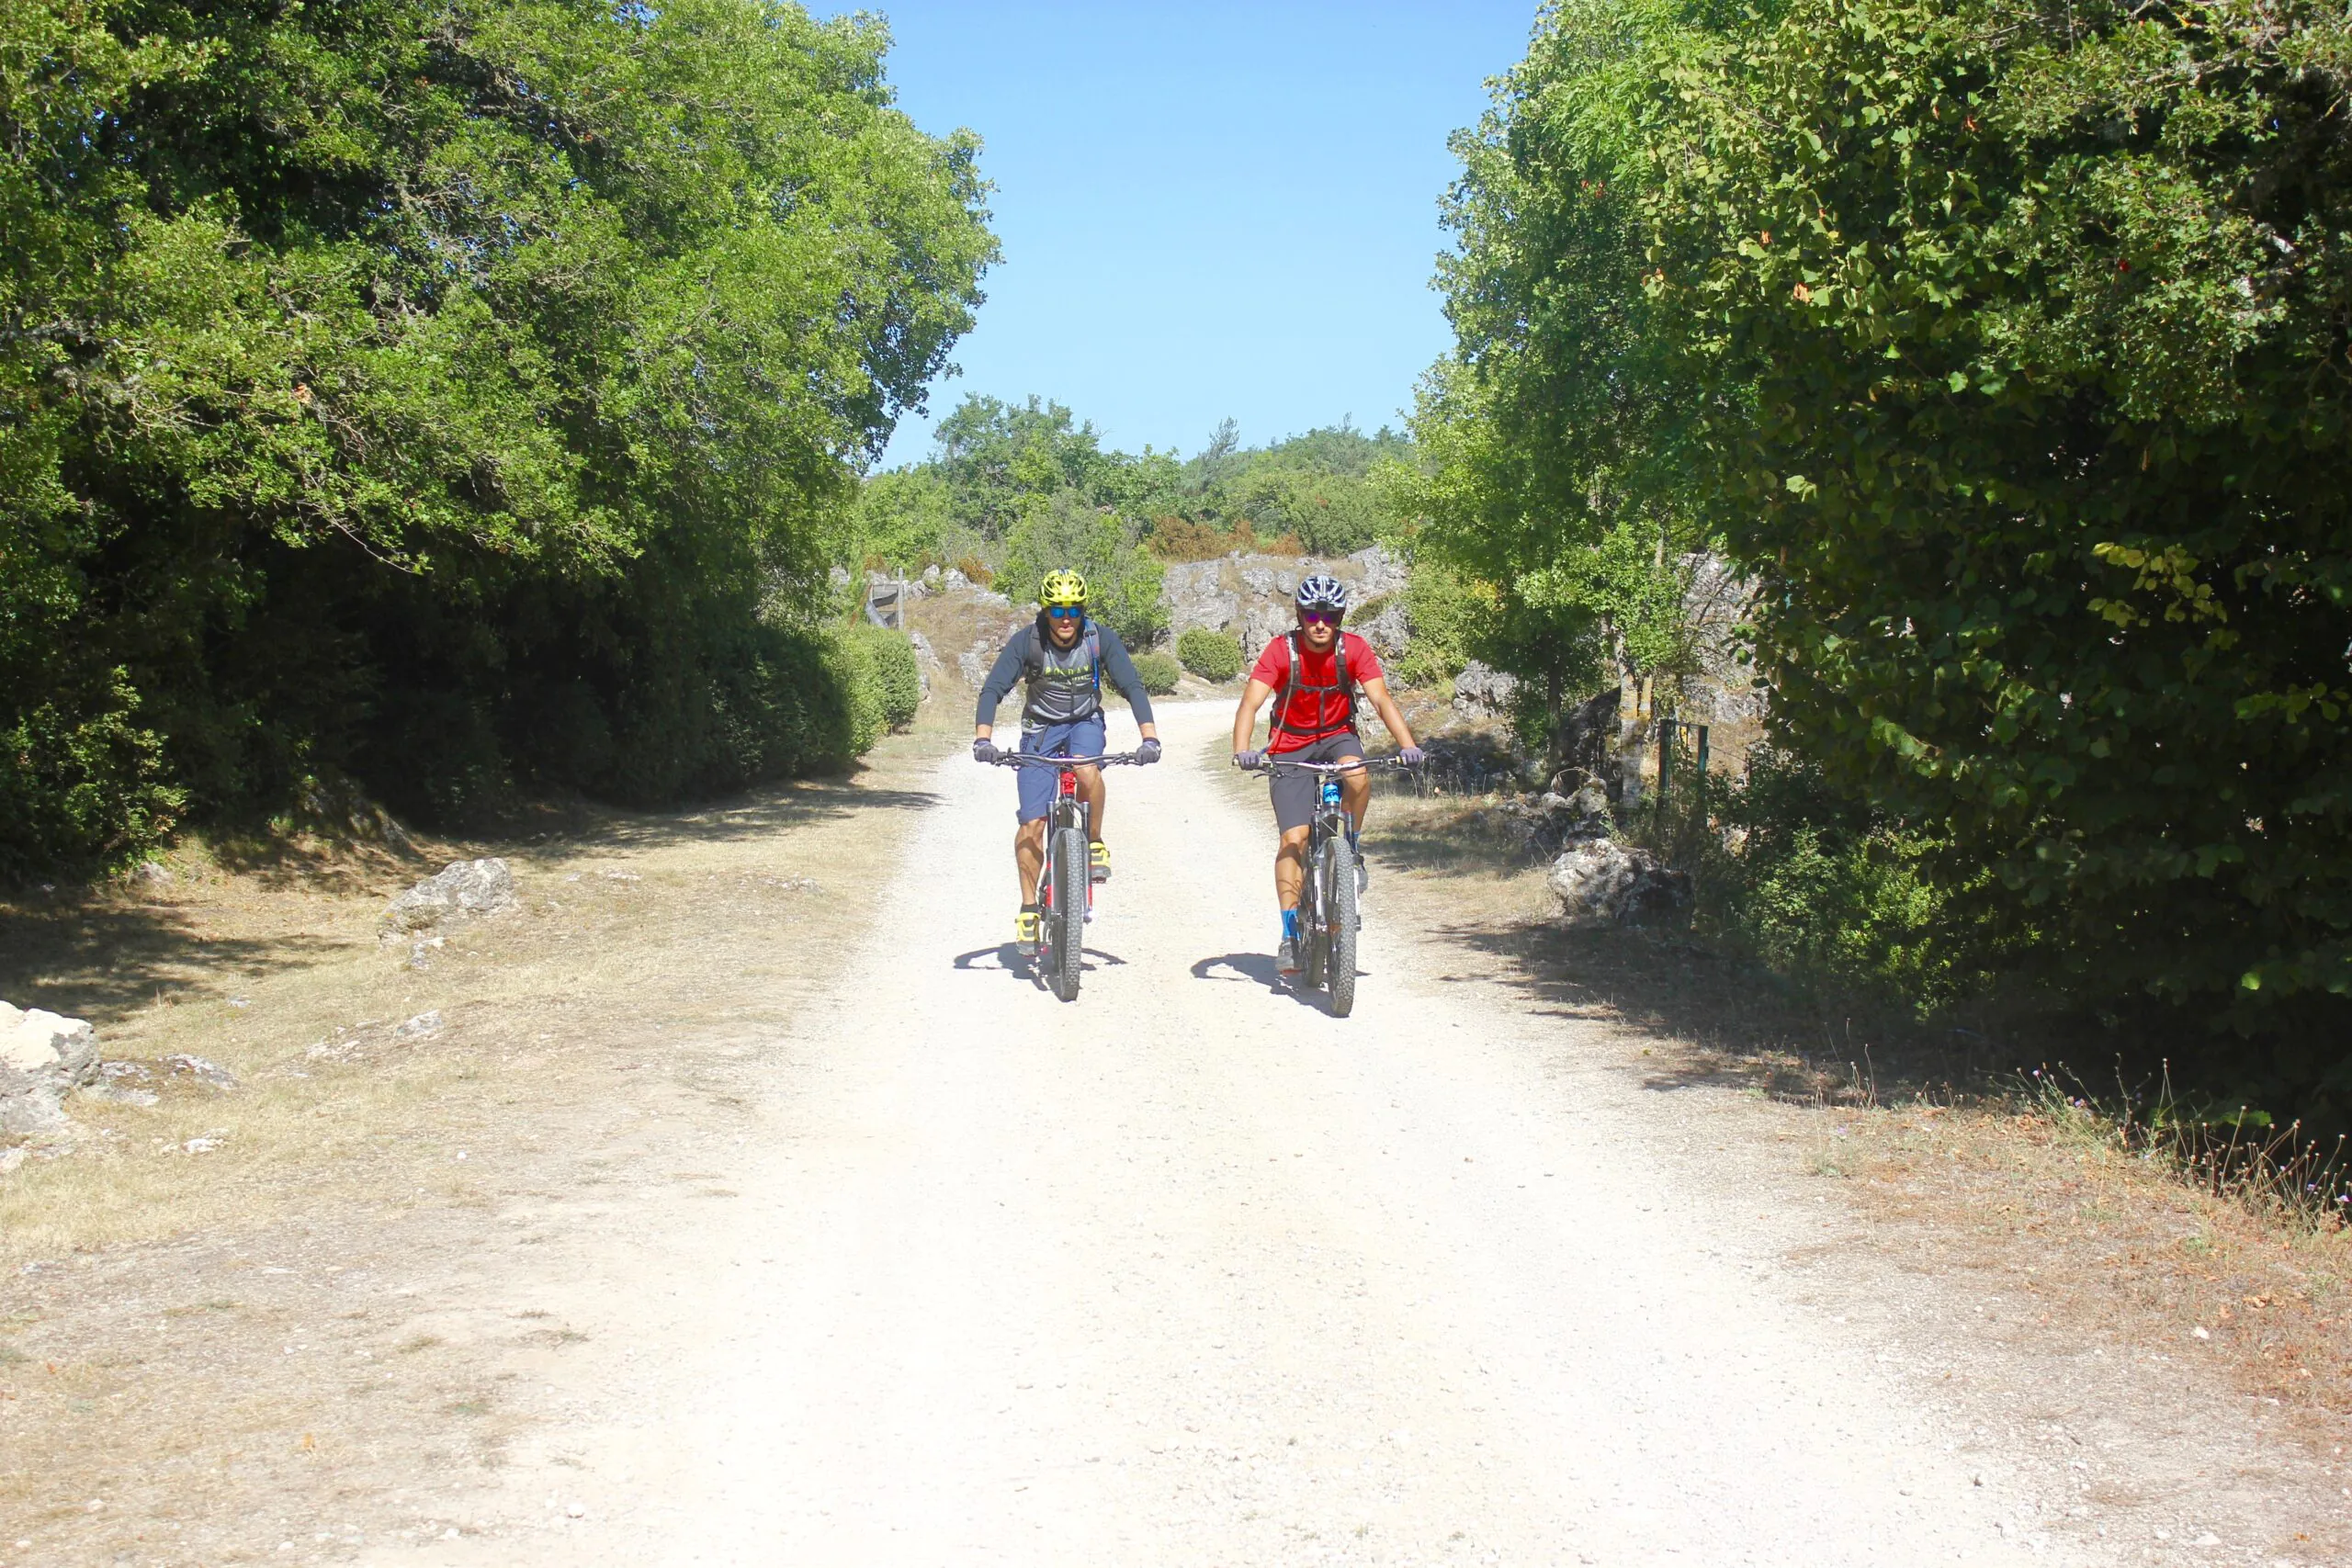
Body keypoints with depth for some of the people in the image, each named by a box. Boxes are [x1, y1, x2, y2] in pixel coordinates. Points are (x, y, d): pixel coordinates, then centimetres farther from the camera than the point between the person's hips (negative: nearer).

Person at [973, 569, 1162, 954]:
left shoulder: (1101, 638, -16)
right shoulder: (1026, 641, -18)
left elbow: (1133, 686, -19)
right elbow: (993, 689, -21)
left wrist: (1150, 737, -32)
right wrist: (982, 738, -36)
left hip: (1085, 722, 0)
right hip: (1040, 727, 0)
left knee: (1086, 769, -36)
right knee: (1032, 824, -8)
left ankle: (1095, 843, -11)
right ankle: (1029, 909, 6)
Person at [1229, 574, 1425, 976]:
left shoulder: (1355, 649, -15)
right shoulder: (1281, 650, -19)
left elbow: (1381, 699, -22)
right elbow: (1250, 703, -26)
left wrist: (1407, 744, -37)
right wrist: (1241, 750, -44)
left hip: (1337, 736, 1)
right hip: (1290, 746, -1)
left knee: (1357, 776, -34)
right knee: (1294, 837, -12)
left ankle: (1352, 850, -6)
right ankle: (1290, 933, -6)